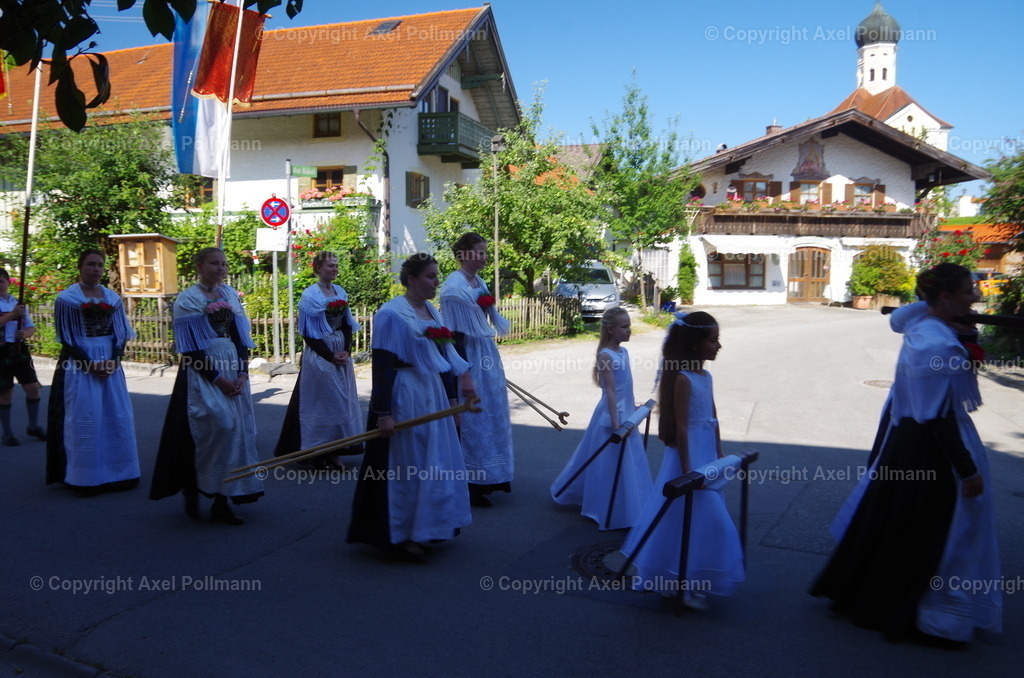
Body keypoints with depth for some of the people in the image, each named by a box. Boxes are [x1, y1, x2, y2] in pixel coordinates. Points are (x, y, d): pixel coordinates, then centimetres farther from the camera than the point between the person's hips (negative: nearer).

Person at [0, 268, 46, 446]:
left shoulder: (18, 303, 11)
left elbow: (31, 327, 13)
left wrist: (25, 333, -7)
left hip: (20, 350, 4)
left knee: (33, 387, 0)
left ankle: (34, 426, 16)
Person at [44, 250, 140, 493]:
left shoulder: (112, 297, 8)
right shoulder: (66, 298, -3)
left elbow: (121, 334, 7)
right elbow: (66, 338, -6)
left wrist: (114, 360, -9)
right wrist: (90, 364, -14)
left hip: (110, 362, 4)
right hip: (79, 365, -4)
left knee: (117, 417, 6)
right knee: (84, 419, -2)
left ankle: (118, 473, 17)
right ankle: (87, 477, 7)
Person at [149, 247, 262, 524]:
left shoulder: (231, 295, 13)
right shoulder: (188, 299, -3)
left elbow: (241, 338, 11)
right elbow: (190, 347, -9)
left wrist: (242, 373, -4)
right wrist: (216, 378, -14)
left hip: (233, 369, 5)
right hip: (203, 371, -5)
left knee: (235, 429, 1)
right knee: (220, 423, -21)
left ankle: (221, 501, 8)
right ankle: (192, 485, 2)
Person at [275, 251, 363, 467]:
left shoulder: (341, 292, 9)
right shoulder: (310, 295, -9)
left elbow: (347, 325, 10)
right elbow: (309, 333, -11)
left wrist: (347, 351, -5)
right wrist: (330, 356, -13)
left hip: (342, 354, 6)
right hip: (320, 354, -6)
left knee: (342, 400, 8)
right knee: (322, 400, -1)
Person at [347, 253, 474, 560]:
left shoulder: (432, 311, 10)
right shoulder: (392, 314, -14)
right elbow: (382, 366, -17)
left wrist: (451, 397, 16)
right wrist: (383, 413, -20)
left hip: (433, 396, 8)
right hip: (404, 398, -8)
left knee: (436, 463, 14)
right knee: (405, 468, 2)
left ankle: (423, 529, 30)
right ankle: (400, 536, 17)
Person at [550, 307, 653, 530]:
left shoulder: (623, 351, 8)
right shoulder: (606, 355, -17)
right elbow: (610, 390, -21)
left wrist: (634, 409, 20)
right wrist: (615, 422, -24)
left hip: (626, 413, 9)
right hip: (612, 413, -9)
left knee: (631, 460, 16)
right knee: (613, 462, 0)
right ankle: (616, 514, 10)